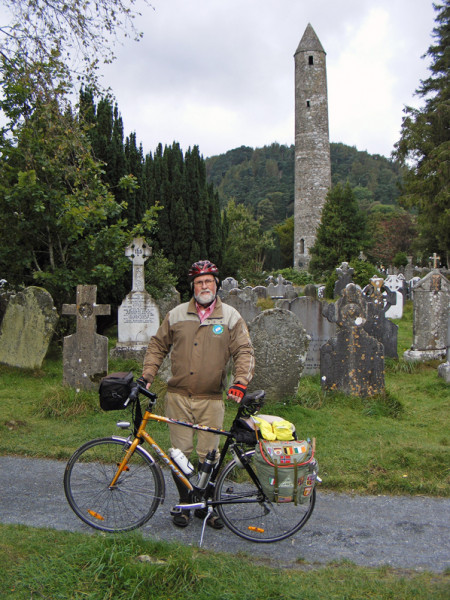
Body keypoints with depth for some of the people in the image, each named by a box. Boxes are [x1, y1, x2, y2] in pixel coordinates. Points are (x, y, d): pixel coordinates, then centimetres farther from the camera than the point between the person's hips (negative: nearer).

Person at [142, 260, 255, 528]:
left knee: (209, 456, 5)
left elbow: (244, 352, -2)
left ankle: (207, 505, 23)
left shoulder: (230, 317, 2)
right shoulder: (176, 315, 7)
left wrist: (240, 383, -16)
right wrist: (147, 376, 4)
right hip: (178, 397, 1)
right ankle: (185, 502, 24)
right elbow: (158, 346, 15)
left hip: (211, 399, -1)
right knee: (180, 453, 6)